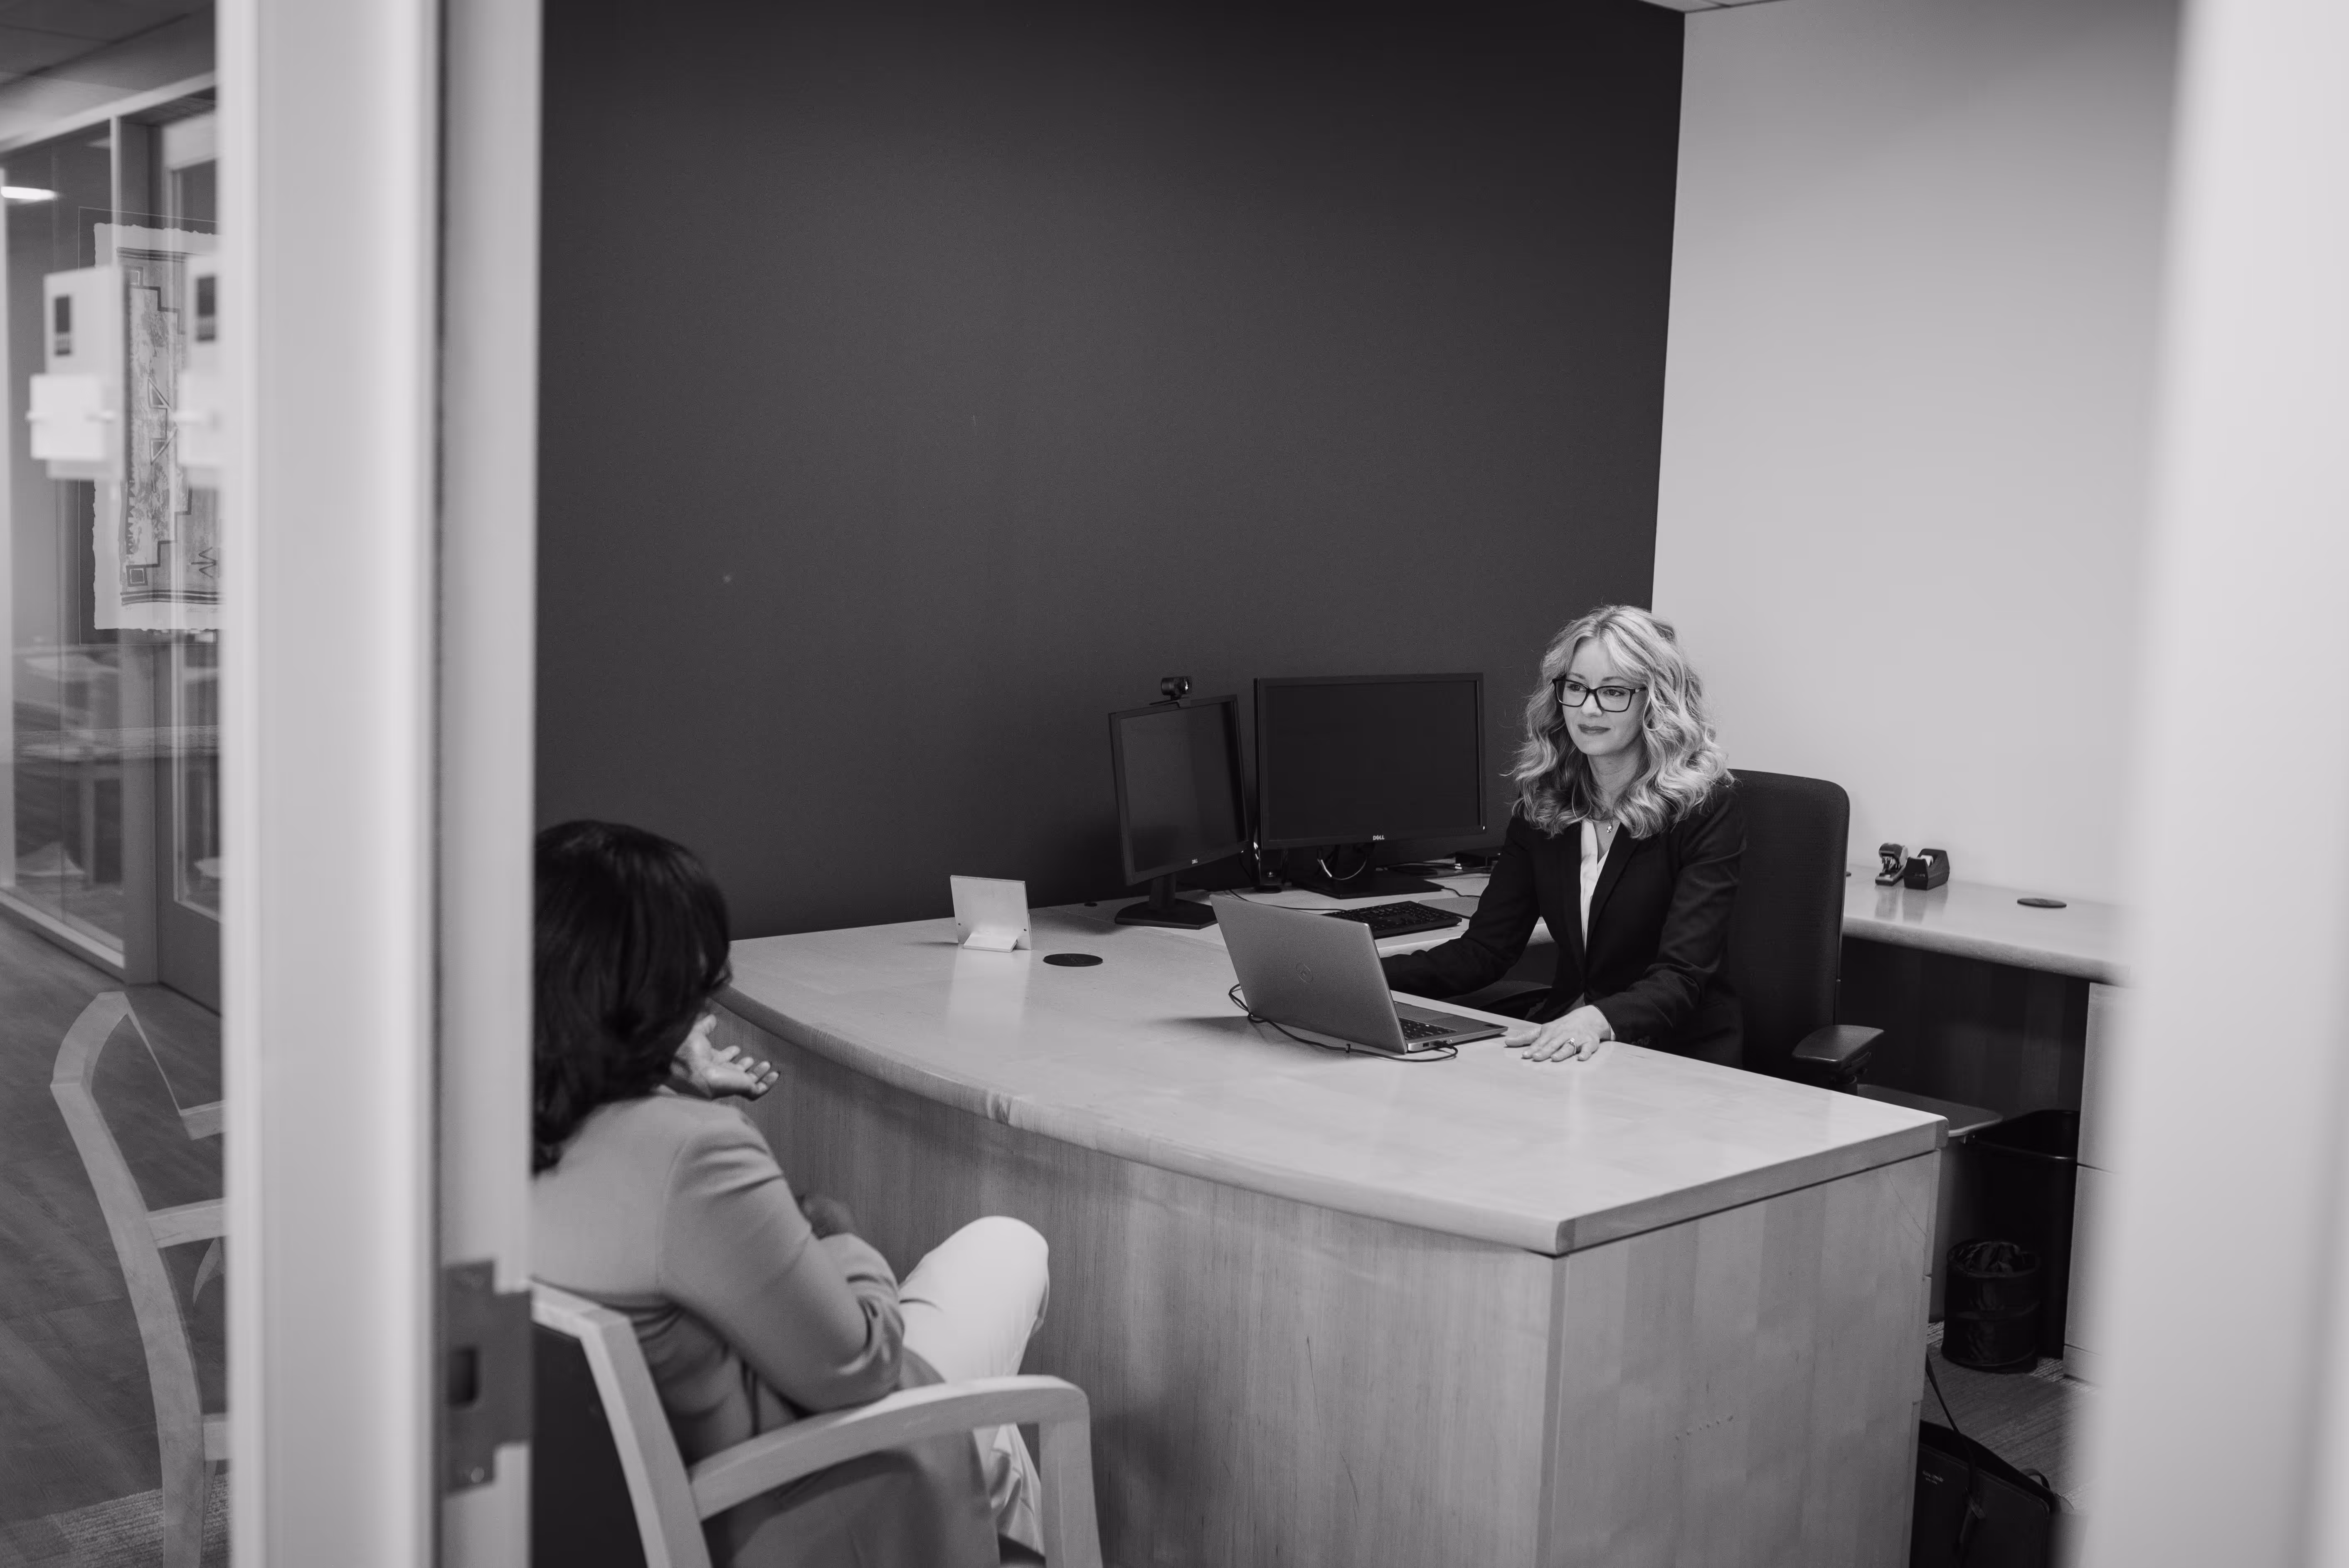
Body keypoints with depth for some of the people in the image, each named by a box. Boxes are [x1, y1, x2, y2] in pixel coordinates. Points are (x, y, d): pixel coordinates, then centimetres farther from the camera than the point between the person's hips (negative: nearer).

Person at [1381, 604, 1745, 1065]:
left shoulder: (1706, 807, -10)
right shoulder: (1542, 802, 6)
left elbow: (1681, 976, -19)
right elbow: (1484, 948, 2)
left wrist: (1599, 1020, -40)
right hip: (1561, 1046, 5)